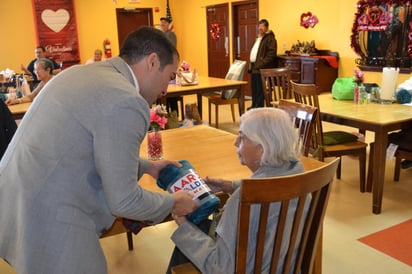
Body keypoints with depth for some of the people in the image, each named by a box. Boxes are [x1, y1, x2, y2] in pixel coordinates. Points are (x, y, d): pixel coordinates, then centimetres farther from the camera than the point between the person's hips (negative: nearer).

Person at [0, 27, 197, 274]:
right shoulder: (125, 102, -21)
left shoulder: (81, 73, 8)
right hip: (49, 225, -9)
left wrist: (146, 166, 24)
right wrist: (173, 203, 0)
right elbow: (123, 200, -17)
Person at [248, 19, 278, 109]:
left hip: (261, 69, -9)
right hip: (254, 68, 9)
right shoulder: (258, 38, 21)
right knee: (254, 89, 14)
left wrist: (261, 64, -22)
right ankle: (254, 105, 23)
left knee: (260, 89, -5)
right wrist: (251, 65, 15)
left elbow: (271, 54, -18)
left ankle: (259, 107, 0)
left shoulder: (270, 38, -8)